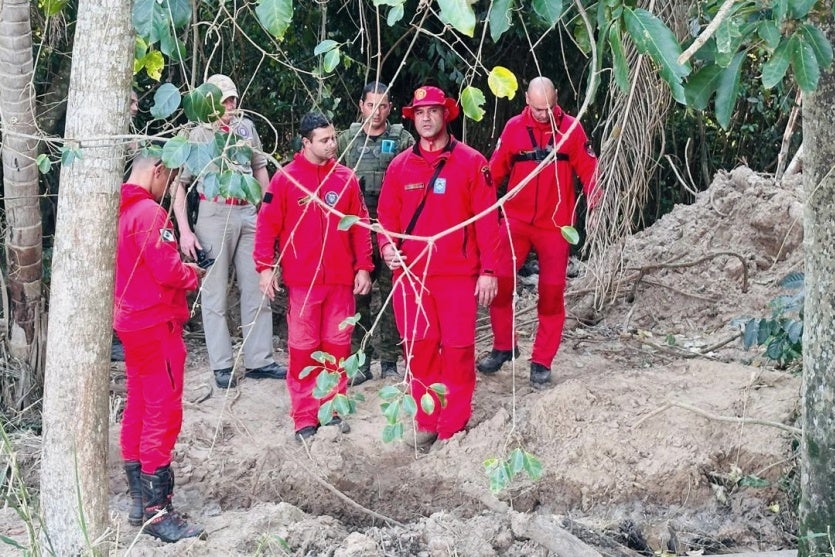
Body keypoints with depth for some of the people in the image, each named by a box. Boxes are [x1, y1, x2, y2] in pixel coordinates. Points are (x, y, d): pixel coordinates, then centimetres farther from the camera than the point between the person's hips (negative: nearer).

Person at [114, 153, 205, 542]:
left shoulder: (119, 210, 8)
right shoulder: (150, 213, -19)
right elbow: (168, 272, -23)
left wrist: (181, 271, 10)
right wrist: (193, 275, -3)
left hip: (129, 321, 9)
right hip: (156, 324, -9)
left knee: (139, 405, 15)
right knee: (163, 411, -6)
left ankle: (139, 499, 22)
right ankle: (156, 510, -5)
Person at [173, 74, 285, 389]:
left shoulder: (246, 128, 10)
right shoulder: (197, 135, -1)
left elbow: (260, 168, 20)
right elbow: (179, 184, -2)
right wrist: (184, 231, -9)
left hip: (248, 214, 4)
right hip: (214, 215, -4)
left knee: (257, 289, 6)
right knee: (215, 295, 1)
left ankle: (259, 361, 13)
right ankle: (222, 366, 6)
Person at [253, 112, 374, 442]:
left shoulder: (346, 178, 4)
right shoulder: (286, 178, -4)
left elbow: (360, 225, 7)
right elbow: (268, 224, -3)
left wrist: (363, 267, 4)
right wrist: (265, 267, -8)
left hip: (341, 278, 3)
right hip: (302, 280, -3)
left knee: (338, 345, 9)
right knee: (303, 348, 1)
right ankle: (304, 419, 8)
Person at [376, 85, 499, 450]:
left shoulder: (471, 162, 0)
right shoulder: (399, 166, 9)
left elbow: (487, 218, -2)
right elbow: (387, 214, 14)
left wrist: (488, 270, -6)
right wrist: (387, 244, -7)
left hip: (458, 273, -3)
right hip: (410, 273, 3)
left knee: (457, 348, -2)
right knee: (419, 348, 5)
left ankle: (453, 427, 7)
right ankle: (426, 422, 16)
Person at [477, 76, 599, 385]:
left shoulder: (571, 128, 0)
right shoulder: (514, 127, 1)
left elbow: (587, 167, 0)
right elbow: (496, 169, 2)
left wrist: (593, 198, -14)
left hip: (554, 224, 0)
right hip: (516, 220, 1)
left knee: (552, 291, 2)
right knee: (500, 280, -7)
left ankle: (542, 361, 12)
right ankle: (503, 346, 13)